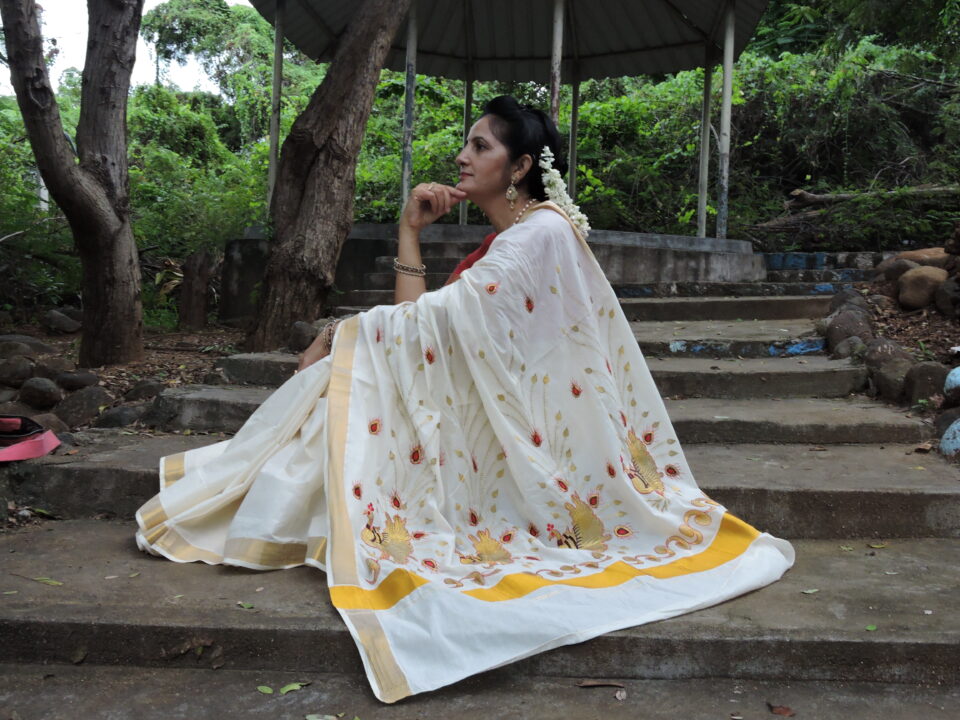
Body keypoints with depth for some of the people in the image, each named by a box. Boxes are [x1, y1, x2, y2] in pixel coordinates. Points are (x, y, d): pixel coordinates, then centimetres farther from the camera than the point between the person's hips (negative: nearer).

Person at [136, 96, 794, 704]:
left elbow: (424, 323, -24)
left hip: (518, 424, -10)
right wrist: (413, 231, 3)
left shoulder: (540, 232, -19)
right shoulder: (513, 236, 13)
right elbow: (440, 326, 8)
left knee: (354, 380, -12)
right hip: (504, 413, 10)